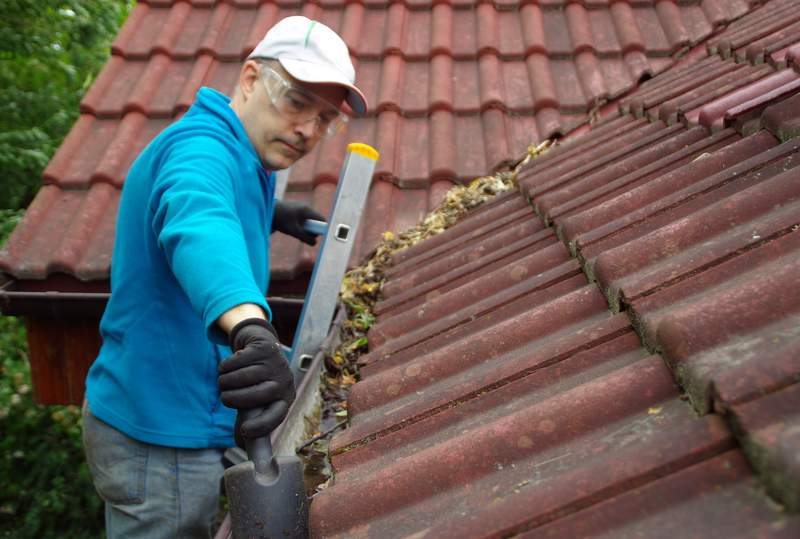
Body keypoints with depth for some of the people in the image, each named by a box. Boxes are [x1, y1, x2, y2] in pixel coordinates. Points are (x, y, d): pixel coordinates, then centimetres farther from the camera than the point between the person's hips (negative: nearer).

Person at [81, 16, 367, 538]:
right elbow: (197, 224, -47)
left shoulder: (243, 158, 9)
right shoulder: (201, 145, -23)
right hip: (161, 442, -10)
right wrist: (252, 329, -63)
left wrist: (269, 215, 22)